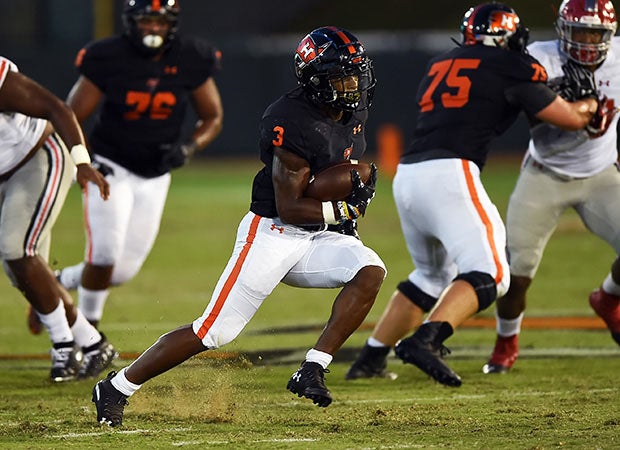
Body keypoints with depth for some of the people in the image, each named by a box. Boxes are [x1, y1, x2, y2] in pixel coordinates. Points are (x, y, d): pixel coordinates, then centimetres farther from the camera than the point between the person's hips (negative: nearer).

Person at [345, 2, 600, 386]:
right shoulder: (510, 68, 5)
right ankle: (424, 341, -32)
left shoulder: (439, 65, 22)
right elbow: (570, 118, 8)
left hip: (407, 176, 7)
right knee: (488, 274, -10)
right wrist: (590, 102, 30)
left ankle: (370, 359, 25)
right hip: (449, 174, -7)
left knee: (433, 274, 25)